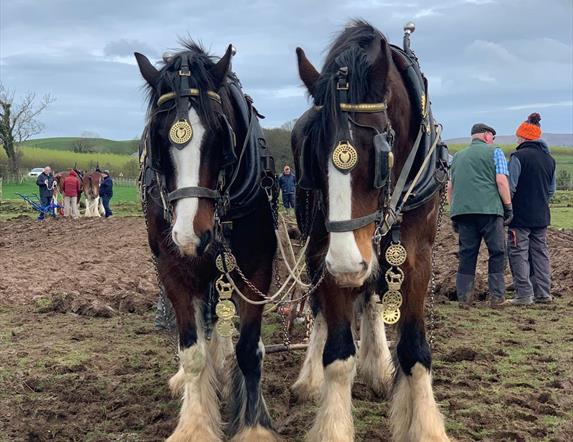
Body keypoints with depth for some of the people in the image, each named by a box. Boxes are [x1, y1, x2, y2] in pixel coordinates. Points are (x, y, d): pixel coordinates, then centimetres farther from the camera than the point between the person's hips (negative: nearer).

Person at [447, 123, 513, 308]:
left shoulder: (458, 156, 21)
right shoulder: (494, 152, 6)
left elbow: (450, 187, 19)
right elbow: (501, 181, -5)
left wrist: (454, 213, 23)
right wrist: (508, 206, 0)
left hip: (462, 210, 5)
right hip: (489, 209, -4)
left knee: (466, 254, 7)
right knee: (497, 252, 5)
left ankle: (464, 298, 5)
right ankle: (496, 297, 3)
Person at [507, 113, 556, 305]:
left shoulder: (519, 156, -13)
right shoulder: (549, 159, 10)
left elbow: (510, 187, -14)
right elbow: (552, 189, 17)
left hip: (521, 215, -7)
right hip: (542, 217, 7)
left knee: (519, 253, -1)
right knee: (540, 252, 13)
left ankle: (524, 294, -3)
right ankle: (543, 293, 15)